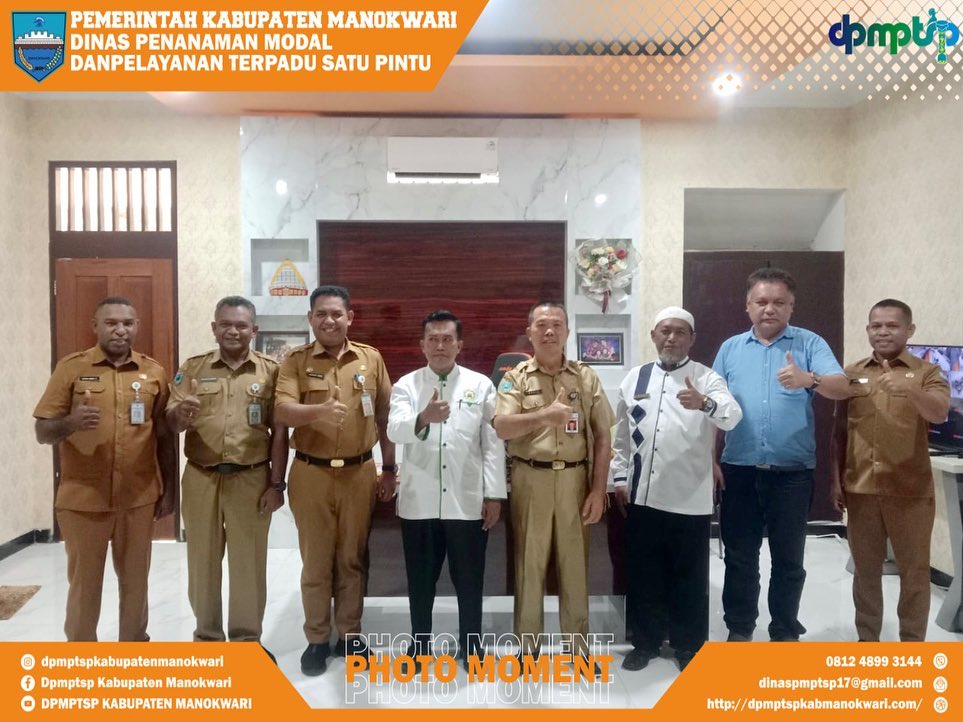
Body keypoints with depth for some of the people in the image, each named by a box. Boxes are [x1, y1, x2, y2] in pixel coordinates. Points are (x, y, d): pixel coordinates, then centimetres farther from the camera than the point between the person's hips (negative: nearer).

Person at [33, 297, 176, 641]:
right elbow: (42, 431, -4)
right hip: (83, 498, -1)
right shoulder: (71, 367, -3)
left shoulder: (154, 372, 3)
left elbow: (164, 436, 7)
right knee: (84, 583, 10)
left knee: (135, 580, 14)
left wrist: (169, 489, 6)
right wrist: (71, 422, -25)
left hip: (139, 497, 2)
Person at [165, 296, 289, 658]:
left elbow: (279, 432, -1)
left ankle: (247, 638, 25)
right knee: (202, 561, 13)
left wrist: (276, 483, -5)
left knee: (249, 562, 8)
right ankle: (207, 635, 30)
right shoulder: (192, 368, 4)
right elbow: (170, 423, 0)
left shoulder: (270, 370, 0)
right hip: (201, 479, 2)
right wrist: (181, 415, -24)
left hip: (251, 480, -1)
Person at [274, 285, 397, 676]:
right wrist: (319, 410, -36)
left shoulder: (371, 359, 3)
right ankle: (317, 639, 24)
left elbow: (385, 417, 7)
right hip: (311, 473, -1)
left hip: (359, 472, 1)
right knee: (315, 560, 9)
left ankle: (350, 634, 28)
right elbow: (282, 412, -16)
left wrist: (389, 469, 7)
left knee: (353, 558, 12)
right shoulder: (295, 360, -2)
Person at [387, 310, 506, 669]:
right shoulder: (405, 385, 1)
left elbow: (493, 443, 1)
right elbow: (395, 430, -17)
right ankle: (420, 648, 32)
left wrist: (494, 495, -3)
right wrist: (423, 418, -38)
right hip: (419, 501, 1)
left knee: (469, 580, 11)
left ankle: (471, 648, 29)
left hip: (467, 500, 0)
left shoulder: (481, 385, 3)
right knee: (420, 580, 14)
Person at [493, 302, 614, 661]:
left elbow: (602, 436, 4)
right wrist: (544, 415, -27)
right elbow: (502, 428, -12)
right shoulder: (516, 378, 1)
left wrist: (598, 489, -2)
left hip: (575, 479, 1)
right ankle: (528, 646, 22)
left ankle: (579, 645, 24)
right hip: (530, 480, -1)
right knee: (529, 560, 8)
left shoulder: (586, 377, 5)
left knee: (575, 562, 9)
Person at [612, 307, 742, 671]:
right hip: (642, 495, 3)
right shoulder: (635, 378, 8)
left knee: (690, 575, 10)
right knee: (643, 572, 13)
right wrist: (620, 479, 9)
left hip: (690, 499, -3)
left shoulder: (707, 378, -3)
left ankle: (689, 645, 28)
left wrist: (705, 403, -43)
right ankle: (645, 641, 30)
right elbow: (622, 434, 13)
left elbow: (733, 416, -22)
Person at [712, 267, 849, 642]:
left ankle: (785, 632, 27)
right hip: (739, 471, 2)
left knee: (789, 558, 10)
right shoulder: (730, 348, 7)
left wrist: (809, 379, -35)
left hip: (792, 473, -1)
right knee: (739, 555, 11)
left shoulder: (810, 344, 1)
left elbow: (843, 388, -13)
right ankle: (739, 629, 26)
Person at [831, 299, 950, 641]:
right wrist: (837, 479, 7)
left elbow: (940, 413, -17)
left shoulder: (926, 372, 2)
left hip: (910, 491, -2)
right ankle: (867, 640, 26)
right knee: (866, 569, 12)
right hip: (860, 489, 2)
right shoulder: (851, 373, 7)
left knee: (914, 571, 8)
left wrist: (909, 390, -36)